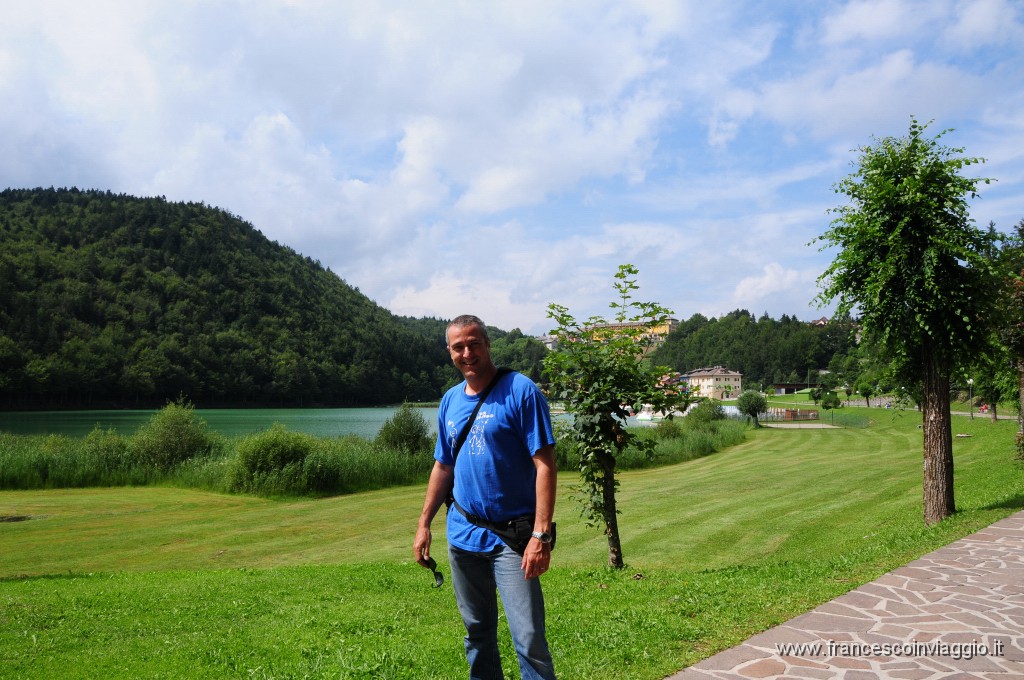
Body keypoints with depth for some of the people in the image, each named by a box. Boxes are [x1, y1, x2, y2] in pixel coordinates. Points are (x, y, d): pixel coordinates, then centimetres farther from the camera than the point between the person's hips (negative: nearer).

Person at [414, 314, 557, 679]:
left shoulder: (521, 391, -11)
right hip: (462, 536, 6)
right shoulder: (450, 401, 8)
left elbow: (545, 464, -15)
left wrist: (541, 534, -21)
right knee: (477, 631, 17)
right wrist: (424, 524, 13)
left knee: (529, 638, -6)